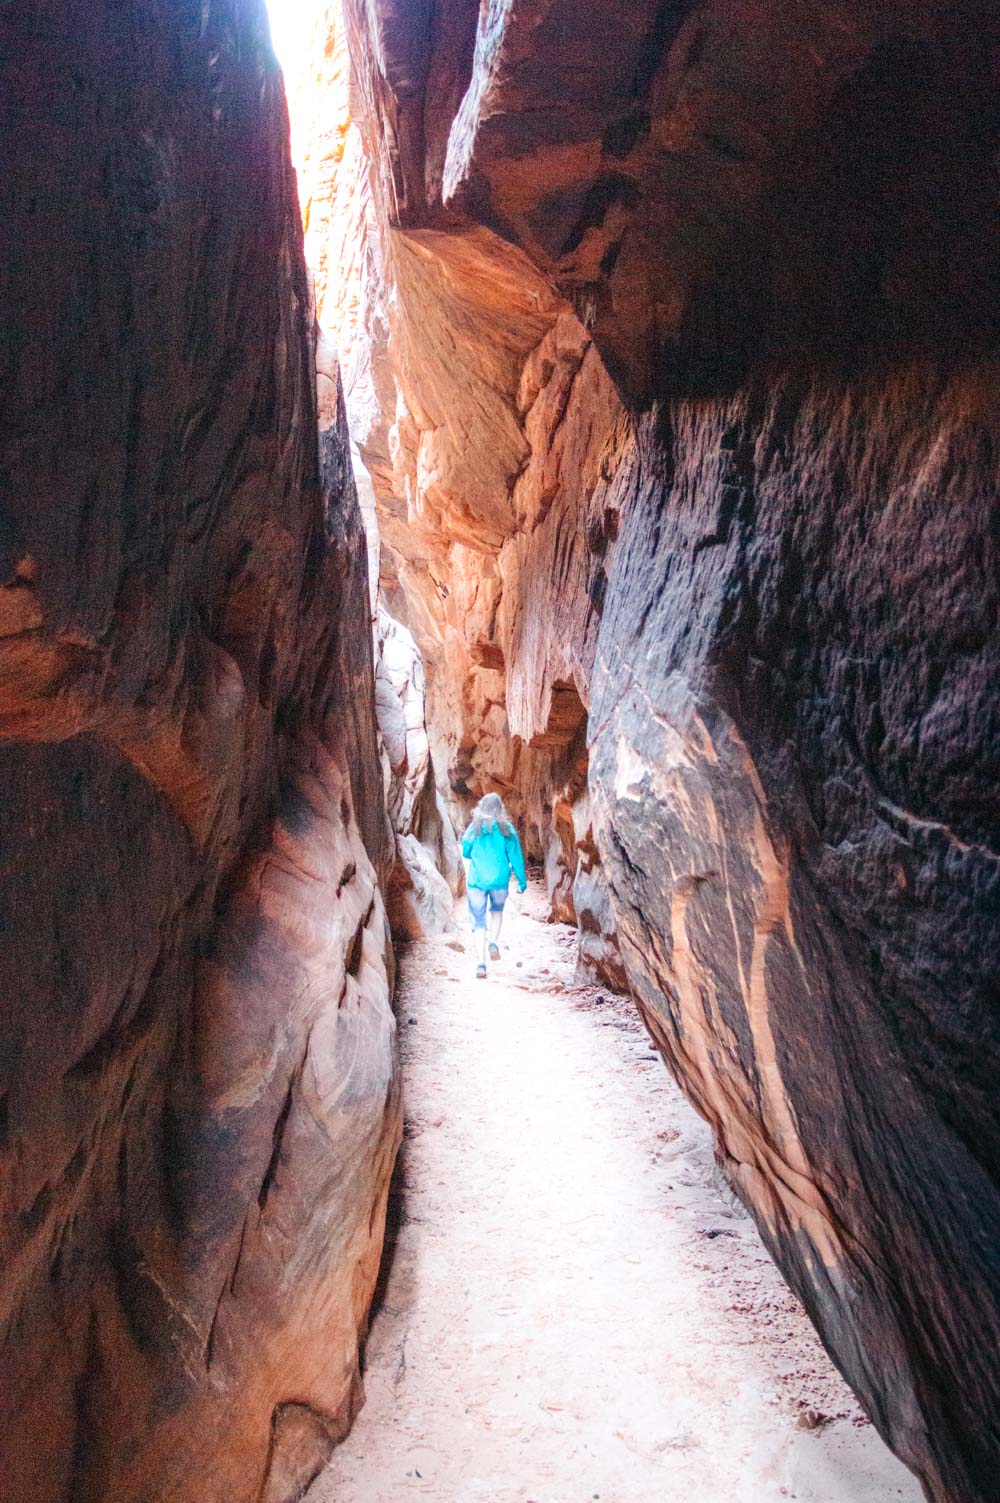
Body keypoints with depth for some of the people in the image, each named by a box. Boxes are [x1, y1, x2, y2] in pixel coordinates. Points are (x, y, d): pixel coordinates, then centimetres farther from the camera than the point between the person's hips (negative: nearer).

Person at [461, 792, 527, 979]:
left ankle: (481, 963, -5)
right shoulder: (506, 828, -3)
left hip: (476, 879, 0)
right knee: (497, 910, 27)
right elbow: (515, 855, -1)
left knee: (478, 922, 5)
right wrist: (521, 879, 5)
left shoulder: (474, 827, -2)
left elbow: (465, 852, 8)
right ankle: (493, 942, 6)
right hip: (499, 879, 1)